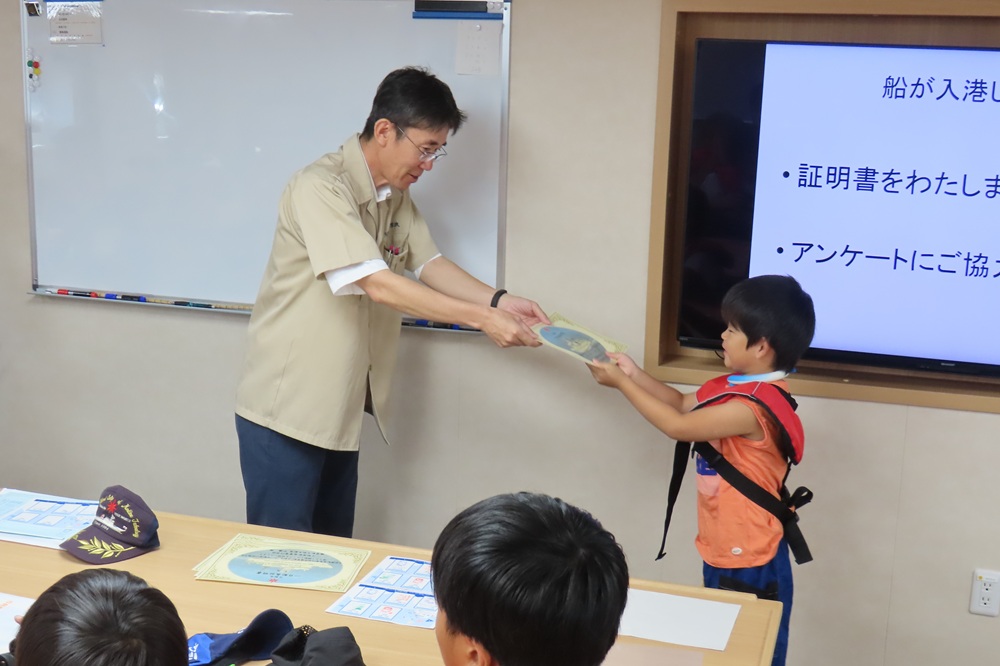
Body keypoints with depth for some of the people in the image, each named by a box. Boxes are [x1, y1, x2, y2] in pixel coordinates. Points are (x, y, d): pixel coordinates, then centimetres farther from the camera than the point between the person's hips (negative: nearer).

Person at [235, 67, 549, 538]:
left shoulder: (397, 197, 9)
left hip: (340, 409, 8)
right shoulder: (320, 188, -20)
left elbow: (429, 264, 6)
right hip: (285, 411, -8)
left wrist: (498, 301, -11)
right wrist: (481, 319, -28)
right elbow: (379, 285, -27)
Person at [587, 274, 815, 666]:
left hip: (749, 560, -10)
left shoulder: (753, 405, -27)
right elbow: (683, 403, 18)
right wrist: (635, 374, 6)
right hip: (726, 550, 10)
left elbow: (678, 426, -21)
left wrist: (621, 383, -13)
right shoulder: (739, 387, 4)